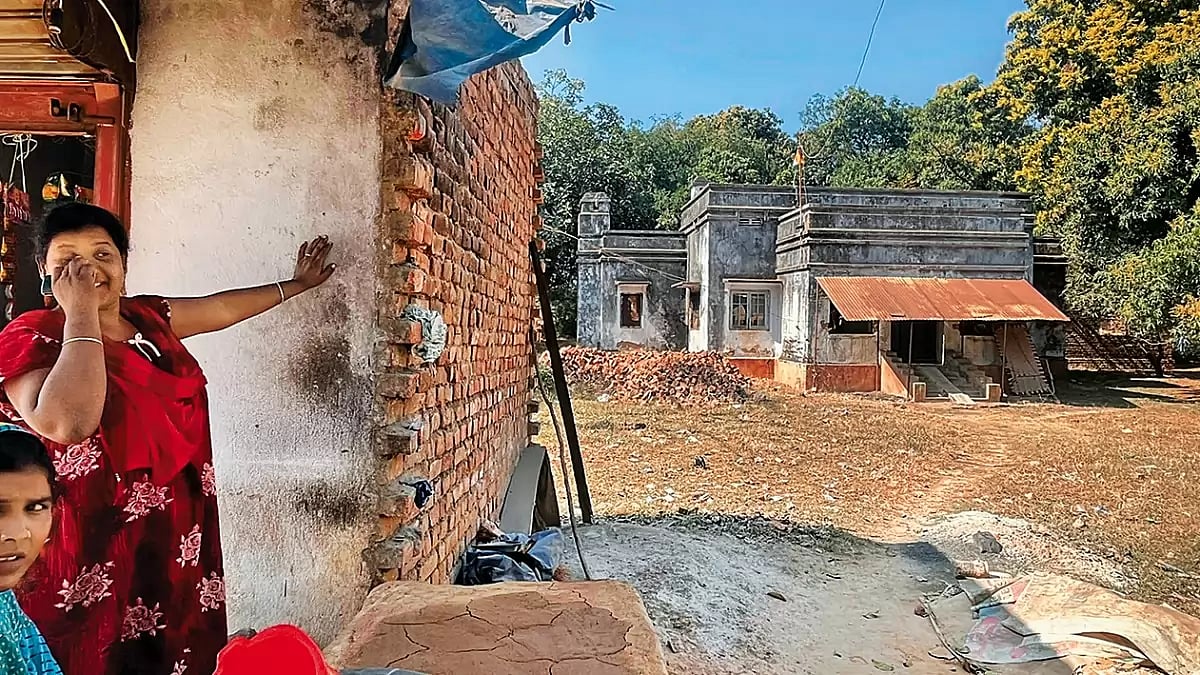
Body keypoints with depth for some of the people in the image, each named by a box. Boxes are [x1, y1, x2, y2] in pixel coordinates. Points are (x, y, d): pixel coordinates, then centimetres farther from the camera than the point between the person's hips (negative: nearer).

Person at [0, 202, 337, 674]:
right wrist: (80, 312, -24)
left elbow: (222, 307, 22)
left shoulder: (148, 317, 7)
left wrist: (296, 284, 32)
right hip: (90, 554, -6)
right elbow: (69, 423, -31)